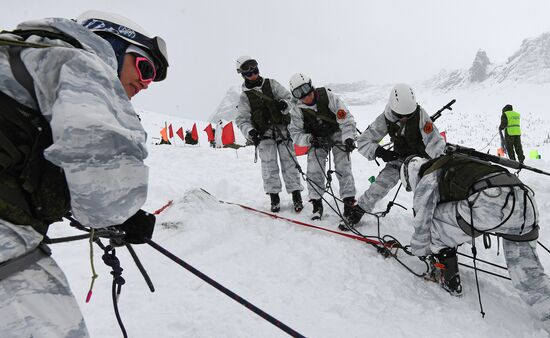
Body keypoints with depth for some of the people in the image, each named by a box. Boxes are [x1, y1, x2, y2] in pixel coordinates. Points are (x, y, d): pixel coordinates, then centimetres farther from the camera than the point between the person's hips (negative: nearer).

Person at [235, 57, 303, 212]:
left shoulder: (271, 84, 11)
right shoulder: (244, 96, 9)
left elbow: (287, 96, 8)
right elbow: (242, 119, 4)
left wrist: (284, 104, -16)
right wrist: (250, 131, -15)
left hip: (282, 128, 0)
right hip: (263, 133, 0)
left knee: (289, 162, -2)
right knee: (269, 166, -4)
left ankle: (296, 195, 4)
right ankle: (274, 197, 6)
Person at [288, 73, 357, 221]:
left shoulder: (327, 97, -22)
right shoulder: (297, 110, -13)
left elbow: (345, 118, -20)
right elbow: (295, 133, -8)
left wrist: (348, 137, -32)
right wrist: (309, 139, -28)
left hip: (337, 134, -2)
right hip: (317, 139, 2)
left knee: (343, 168, -9)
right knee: (314, 171, -8)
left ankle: (349, 201, 1)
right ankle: (317, 204, 4)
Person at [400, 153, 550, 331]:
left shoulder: (427, 181, 13)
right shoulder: (452, 167, 36)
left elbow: (422, 222, 15)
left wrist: (418, 250, 33)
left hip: (490, 204, -8)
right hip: (526, 201, 8)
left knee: (435, 222, 15)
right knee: (527, 270, 20)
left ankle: (448, 281, 25)